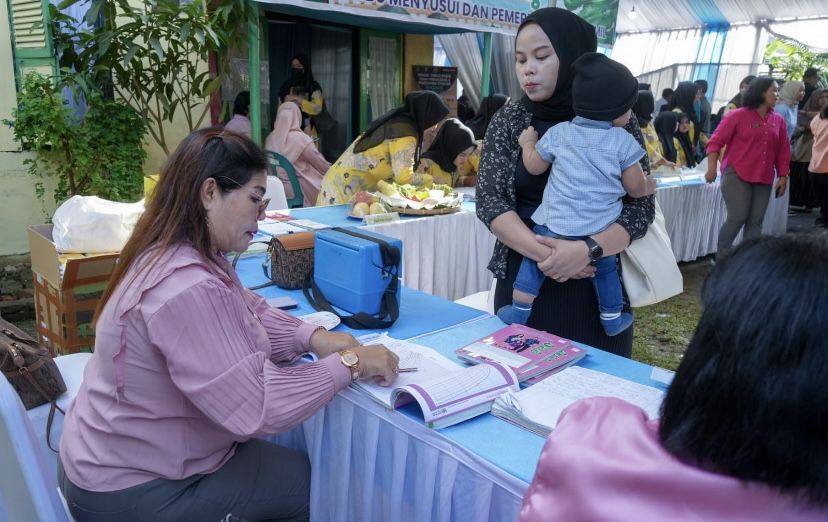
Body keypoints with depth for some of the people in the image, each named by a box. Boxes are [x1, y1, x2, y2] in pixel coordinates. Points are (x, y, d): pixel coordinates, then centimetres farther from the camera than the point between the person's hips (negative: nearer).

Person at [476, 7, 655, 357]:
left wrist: (587, 251, -25)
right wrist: (541, 251, -21)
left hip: (598, 283, -1)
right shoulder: (508, 120, 0)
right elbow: (489, 200, -6)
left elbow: (641, 207, -7)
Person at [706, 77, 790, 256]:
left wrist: (783, 176, 9)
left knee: (756, 221, 5)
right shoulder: (737, 116, -4)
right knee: (738, 218, -11)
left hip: (763, 179, 5)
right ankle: (721, 258, 5)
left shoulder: (778, 121, 11)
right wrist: (712, 169, -16)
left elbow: (783, 151, 14)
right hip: (736, 175, -5)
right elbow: (716, 141, -7)